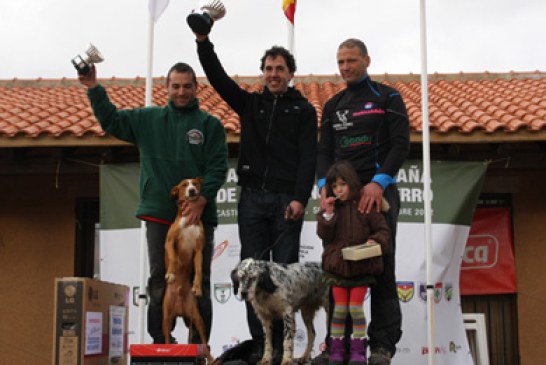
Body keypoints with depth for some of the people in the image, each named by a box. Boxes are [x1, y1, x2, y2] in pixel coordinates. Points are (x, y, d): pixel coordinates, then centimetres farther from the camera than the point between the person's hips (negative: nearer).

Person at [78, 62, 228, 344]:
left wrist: (202, 200, -15)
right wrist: (93, 88, 3)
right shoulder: (147, 119, 12)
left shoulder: (210, 125, 4)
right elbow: (110, 120, 14)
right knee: (159, 280, 5)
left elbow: (218, 167, -4)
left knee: (198, 282, 3)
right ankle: (160, 343, 13)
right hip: (159, 214, 2)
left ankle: (199, 345, 10)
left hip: (199, 215, -2)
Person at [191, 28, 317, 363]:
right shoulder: (250, 103, 17)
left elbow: (309, 157, -3)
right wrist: (203, 41, -5)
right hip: (252, 198, 3)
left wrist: (300, 198, -14)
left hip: (286, 200, -3)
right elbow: (218, 77, 8)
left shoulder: (303, 110, 7)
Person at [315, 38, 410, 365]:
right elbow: (325, 151, 12)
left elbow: (401, 145, -5)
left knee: (382, 268, -4)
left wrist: (379, 183, -18)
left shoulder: (388, 98, 5)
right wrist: (324, 185, -7)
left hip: (379, 191, -4)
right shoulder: (333, 105, 19)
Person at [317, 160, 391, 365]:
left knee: (356, 307, -1)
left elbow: (383, 229, 1)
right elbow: (324, 235, 1)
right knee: (339, 307, 6)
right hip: (337, 265, 2)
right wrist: (328, 214, -12)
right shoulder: (332, 207, 6)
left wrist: (375, 241, -19)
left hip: (361, 266, -2)